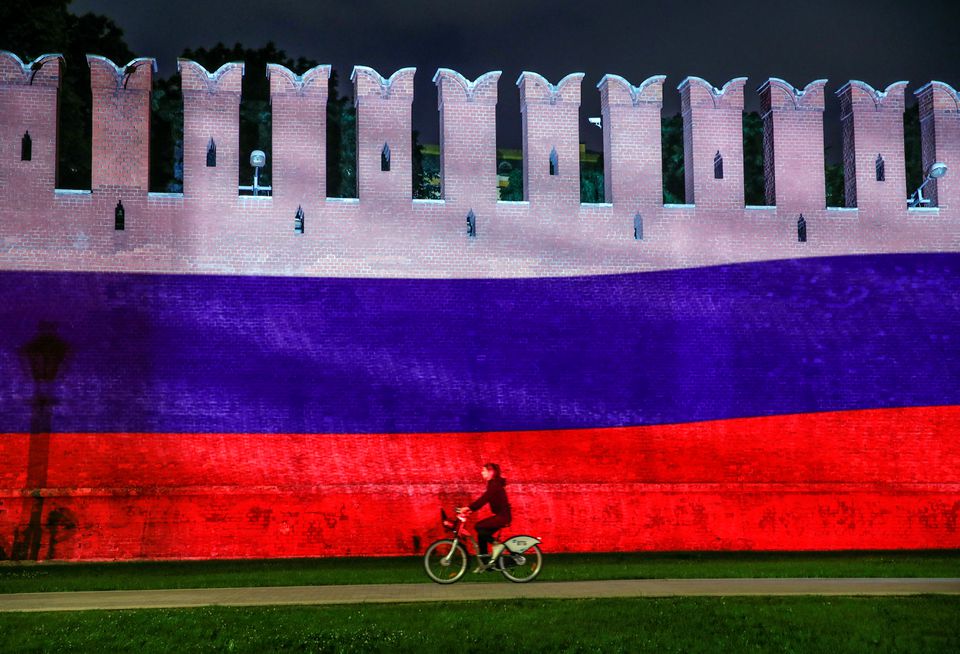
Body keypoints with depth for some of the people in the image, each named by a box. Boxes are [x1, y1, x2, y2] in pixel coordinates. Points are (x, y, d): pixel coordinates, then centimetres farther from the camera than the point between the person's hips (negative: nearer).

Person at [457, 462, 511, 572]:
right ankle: (485, 563, 11)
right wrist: (471, 509, 5)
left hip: (502, 516, -10)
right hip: (500, 516, 10)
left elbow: (484, 498, -26)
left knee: (479, 527, -22)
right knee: (482, 534, 7)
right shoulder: (493, 483, 15)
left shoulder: (495, 484, -15)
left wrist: (469, 507, -32)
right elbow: (484, 499, 15)